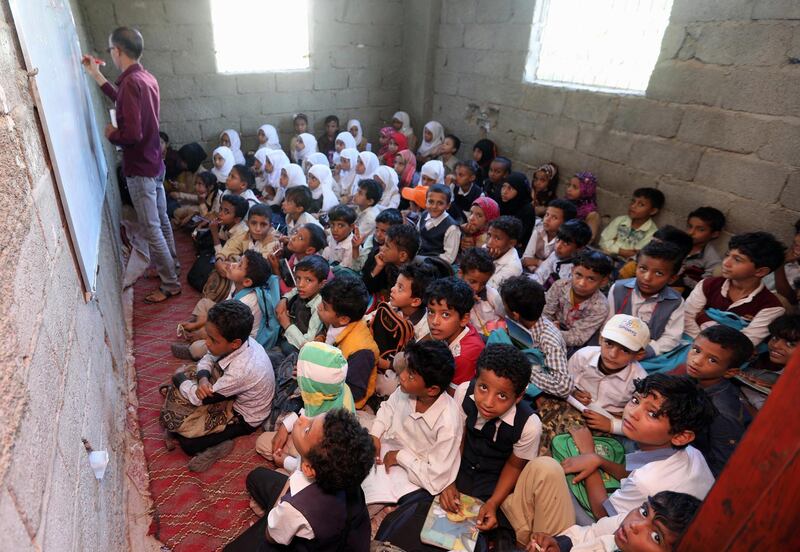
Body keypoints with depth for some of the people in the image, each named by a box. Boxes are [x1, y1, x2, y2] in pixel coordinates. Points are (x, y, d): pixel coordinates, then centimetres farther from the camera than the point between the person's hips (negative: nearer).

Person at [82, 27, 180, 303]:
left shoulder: (130, 82, -22)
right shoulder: (147, 78, 7)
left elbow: (132, 134, -28)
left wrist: (111, 134, -8)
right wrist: (96, 75, 28)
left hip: (140, 169, -9)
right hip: (154, 163, 9)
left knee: (151, 229, -1)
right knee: (161, 220, 20)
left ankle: (171, 284, 9)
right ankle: (171, 266, 35)